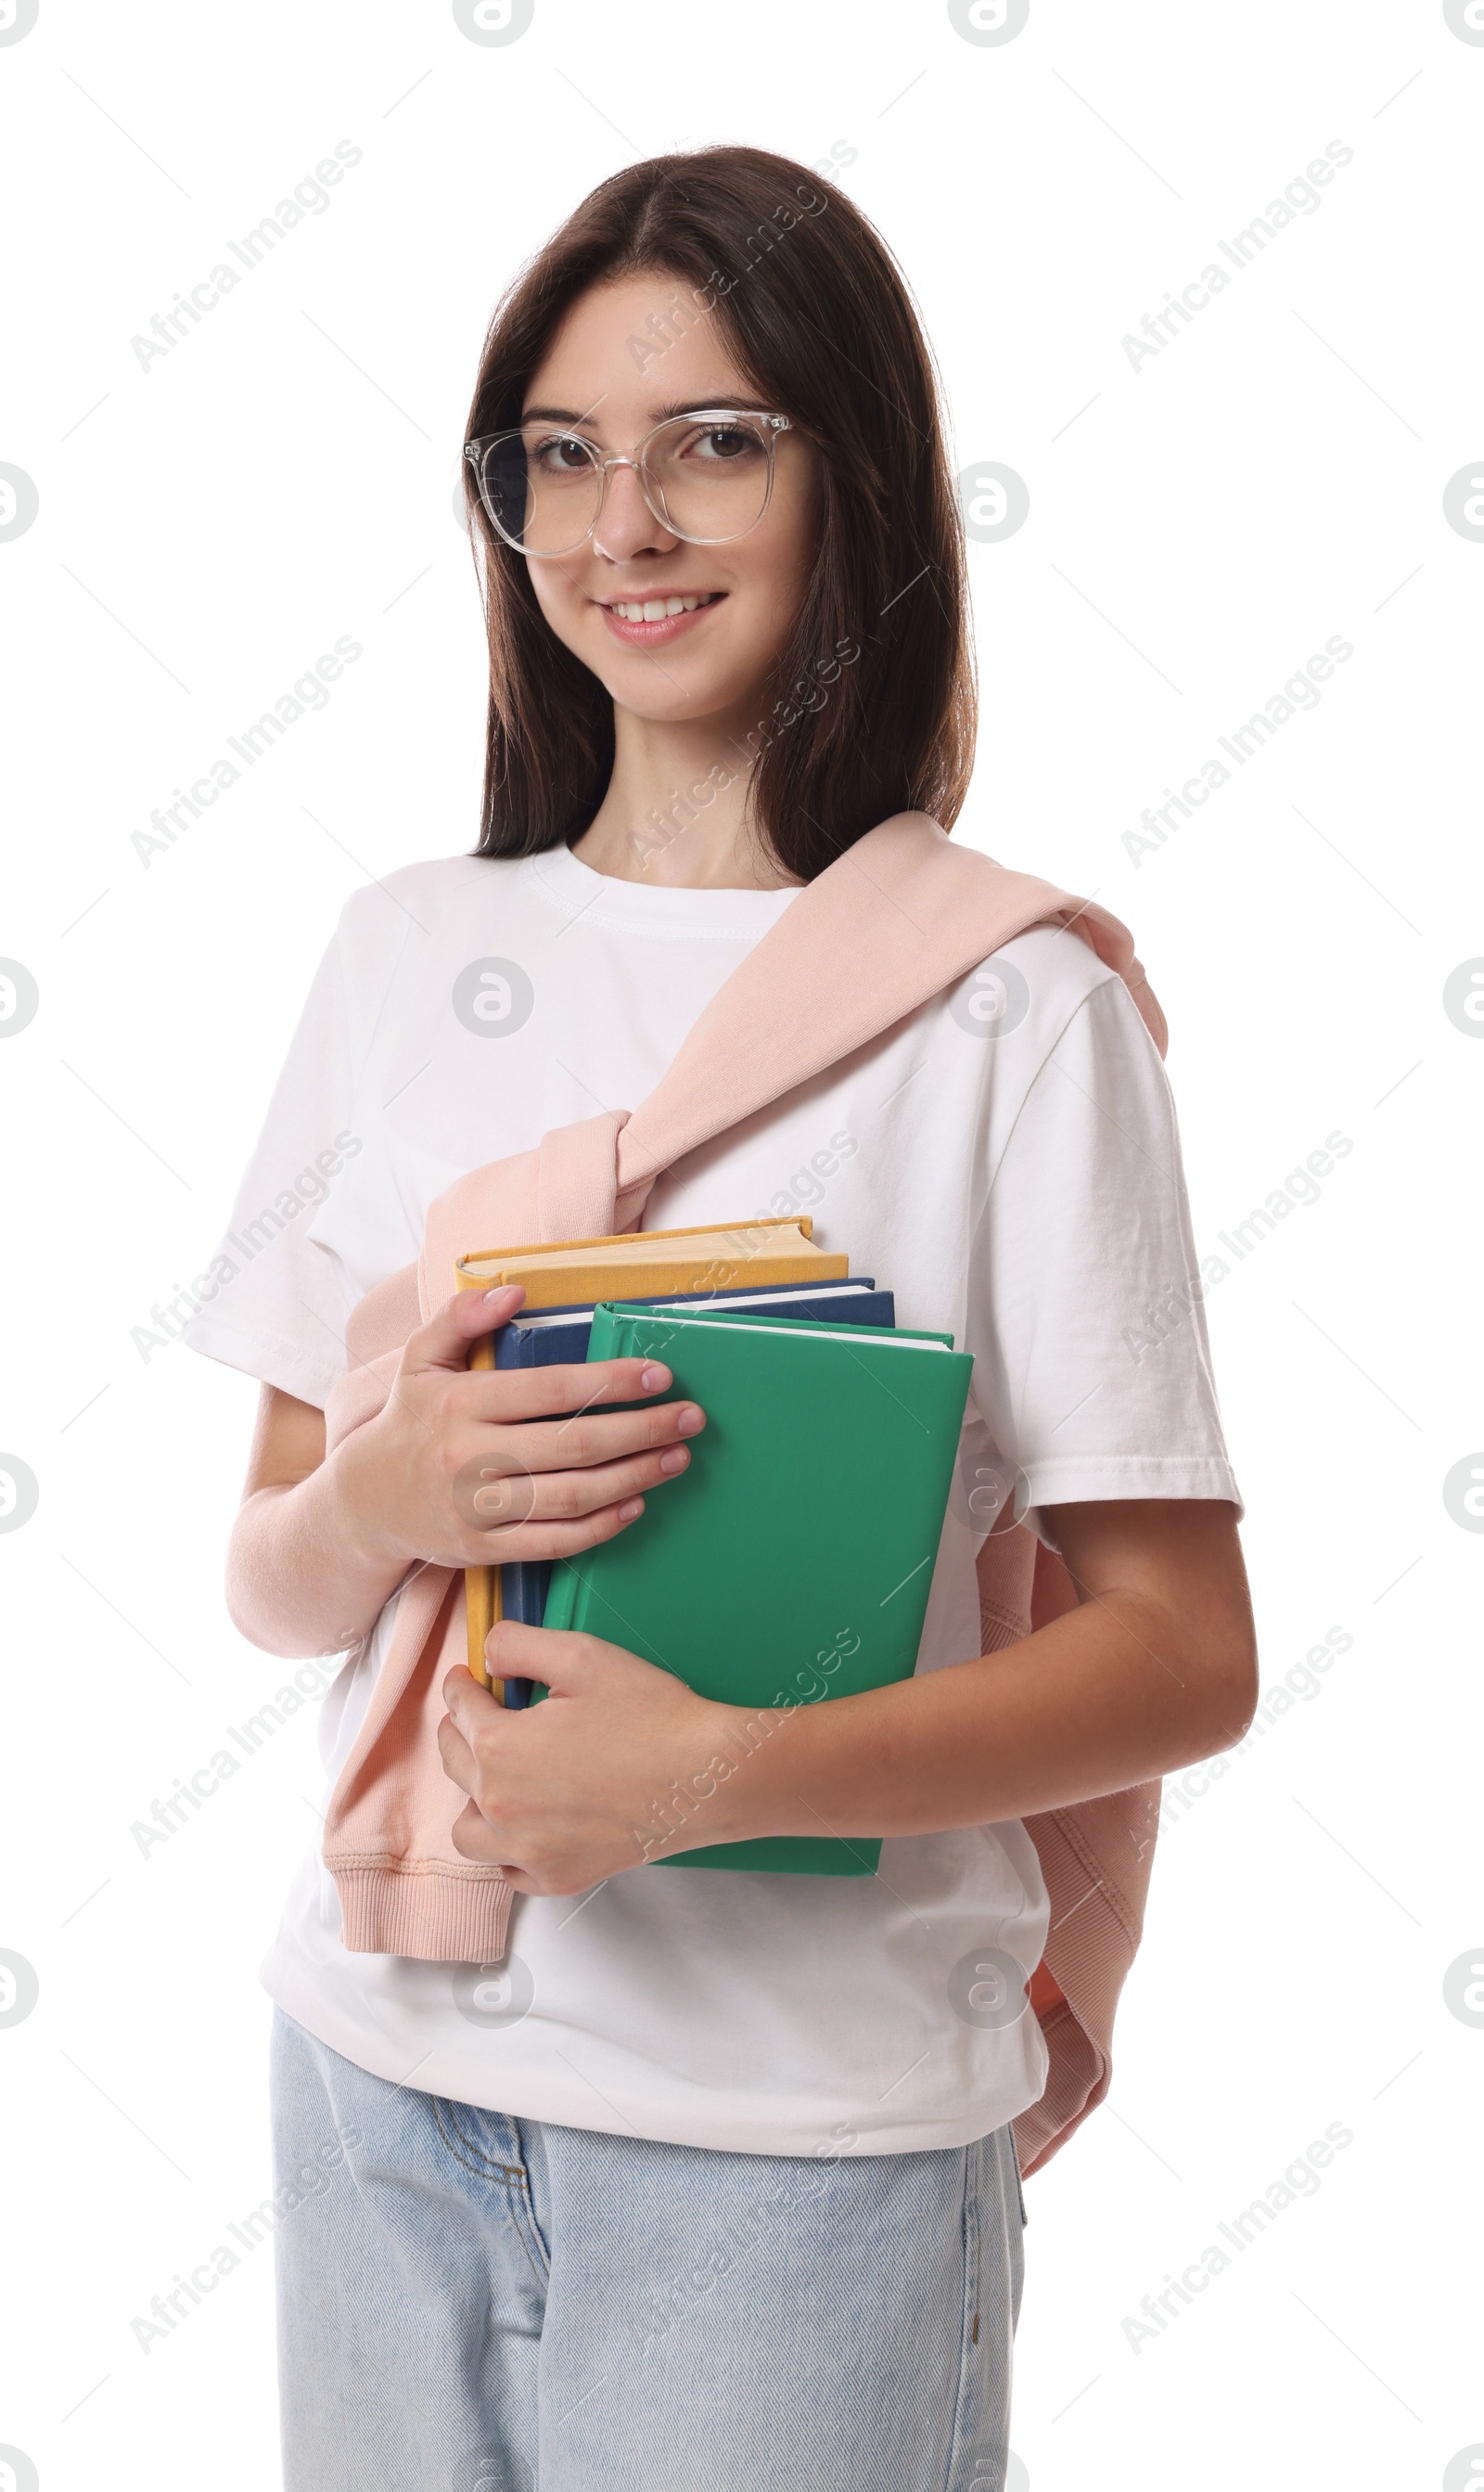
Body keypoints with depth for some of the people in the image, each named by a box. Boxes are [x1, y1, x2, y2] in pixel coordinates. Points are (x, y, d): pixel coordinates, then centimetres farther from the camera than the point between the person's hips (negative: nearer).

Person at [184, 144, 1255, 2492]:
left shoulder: (1011, 1004, -10)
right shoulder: (410, 948, 4)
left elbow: (1185, 1652, -10)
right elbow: (270, 1579, 7)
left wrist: (724, 1770, -23)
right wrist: (385, 1500, -15)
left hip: (796, 2125, -4)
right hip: (380, 2056, 4)